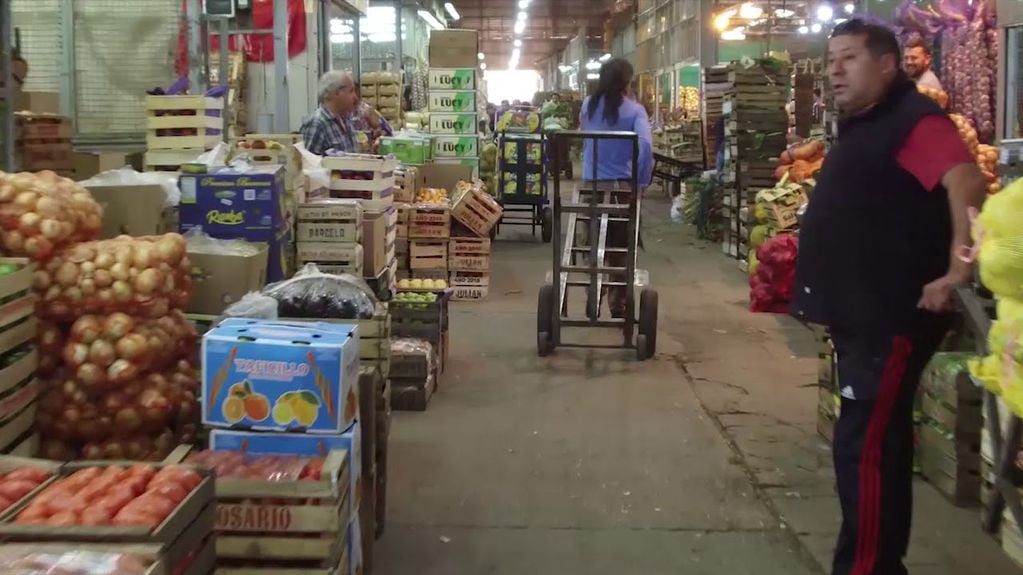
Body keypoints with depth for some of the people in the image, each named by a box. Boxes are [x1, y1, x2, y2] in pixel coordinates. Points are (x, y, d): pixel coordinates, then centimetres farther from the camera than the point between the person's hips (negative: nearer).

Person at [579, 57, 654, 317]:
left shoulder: (588, 105, 5)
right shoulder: (634, 110, -8)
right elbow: (646, 146, -21)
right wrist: (643, 181, -13)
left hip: (592, 184, 3)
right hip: (623, 186, -3)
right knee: (621, 247, 8)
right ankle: (618, 303, 11)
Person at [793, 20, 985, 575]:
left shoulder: (914, 120, -14)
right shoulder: (861, 125, 16)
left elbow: (966, 185, -29)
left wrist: (957, 272, -33)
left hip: (892, 315, -11)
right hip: (861, 313, 11)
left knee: (863, 446, -10)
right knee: (879, 442, 17)